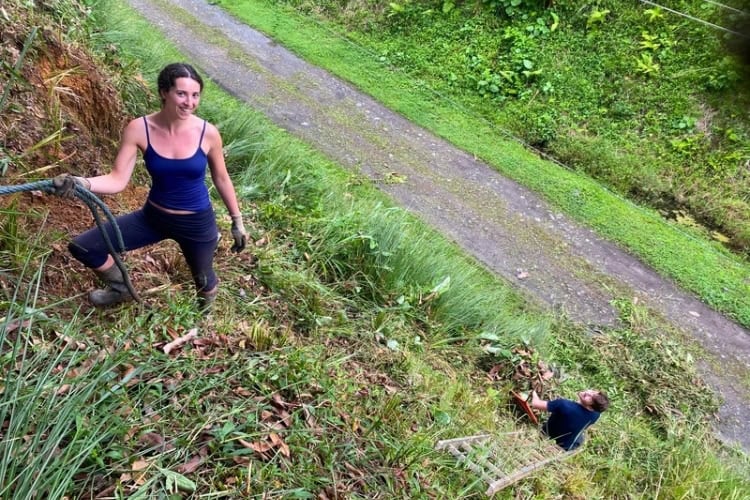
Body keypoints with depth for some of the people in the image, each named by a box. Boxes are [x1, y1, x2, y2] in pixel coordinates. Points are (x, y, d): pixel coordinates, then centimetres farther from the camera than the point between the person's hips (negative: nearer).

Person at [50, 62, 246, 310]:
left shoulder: (208, 133, -18)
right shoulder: (139, 129, -16)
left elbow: (221, 179, -3)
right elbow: (118, 179, -16)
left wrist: (237, 220, 4)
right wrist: (81, 183, -35)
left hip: (197, 223, -2)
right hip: (153, 216, 2)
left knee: (203, 281, 18)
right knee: (82, 247, -1)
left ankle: (210, 289, 61)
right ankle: (121, 289, 30)